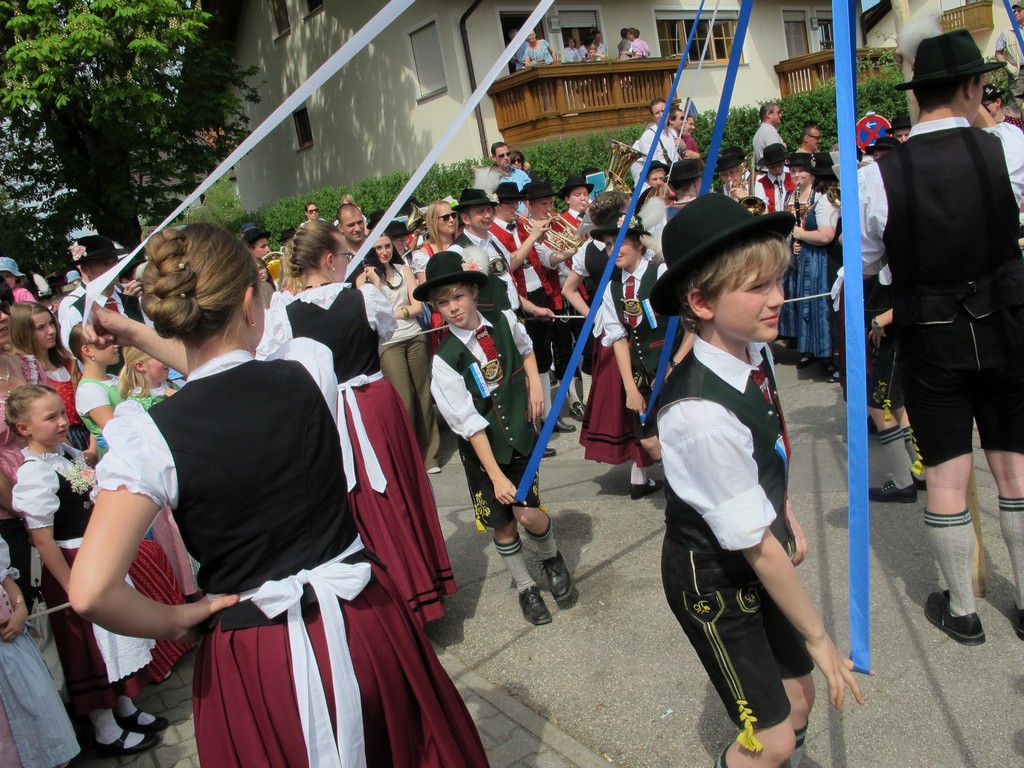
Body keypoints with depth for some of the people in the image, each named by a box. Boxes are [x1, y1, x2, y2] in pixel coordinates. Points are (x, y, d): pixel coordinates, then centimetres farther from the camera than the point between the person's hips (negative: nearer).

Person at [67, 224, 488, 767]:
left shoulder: (148, 436, -18)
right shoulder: (309, 368, -12)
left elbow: (91, 591, -22)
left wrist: (173, 622, -4)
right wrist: (136, 333, 18)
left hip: (254, 663, -2)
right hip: (365, 625, 2)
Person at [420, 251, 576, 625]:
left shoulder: (505, 322, -6)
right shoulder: (445, 359, -17)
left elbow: (526, 348, 20)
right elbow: (470, 423, -18)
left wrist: (534, 383, 3)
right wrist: (495, 475, -19)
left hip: (520, 435, 1)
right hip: (482, 447, -1)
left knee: (527, 513, -9)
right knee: (503, 524, 6)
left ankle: (552, 557, 25)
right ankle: (526, 587, 32)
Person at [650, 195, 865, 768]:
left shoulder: (755, 350, -11)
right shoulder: (702, 413, -35)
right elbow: (756, 544, -25)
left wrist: (788, 519, 18)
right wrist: (818, 637, -14)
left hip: (761, 556, 7)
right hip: (714, 579, -7)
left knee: (799, 700, 20)